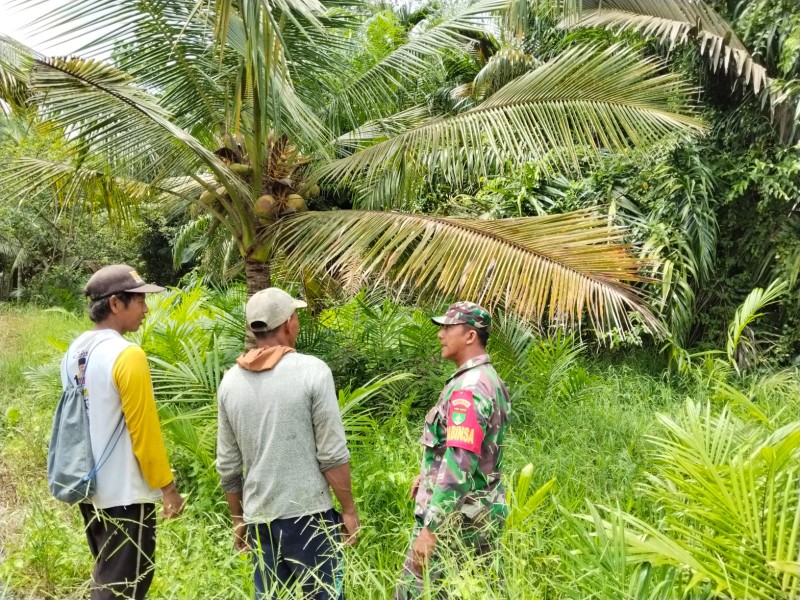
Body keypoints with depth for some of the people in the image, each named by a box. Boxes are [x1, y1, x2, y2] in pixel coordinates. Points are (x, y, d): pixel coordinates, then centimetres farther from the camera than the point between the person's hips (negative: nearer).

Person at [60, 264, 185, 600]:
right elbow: (144, 430, -19)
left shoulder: (74, 352, 5)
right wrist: (166, 485, -8)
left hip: (89, 488, 9)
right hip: (124, 493, -9)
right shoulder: (127, 355, -21)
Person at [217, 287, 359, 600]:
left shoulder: (231, 381, 2)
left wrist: (238, 519, 19)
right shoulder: (312, 371, -12)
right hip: (309, 515, -4)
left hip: (259, 518, 5)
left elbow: (228, 466, 7)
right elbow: (332, 454, -12)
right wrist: (349, 509, -1)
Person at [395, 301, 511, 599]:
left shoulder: (468, 388, -21)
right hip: (484, 512, 10)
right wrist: (429, 475, 26)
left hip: (455, 516, -10)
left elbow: (460, 463, -28)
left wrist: (430, 528, -27)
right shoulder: (490, 379, 10)